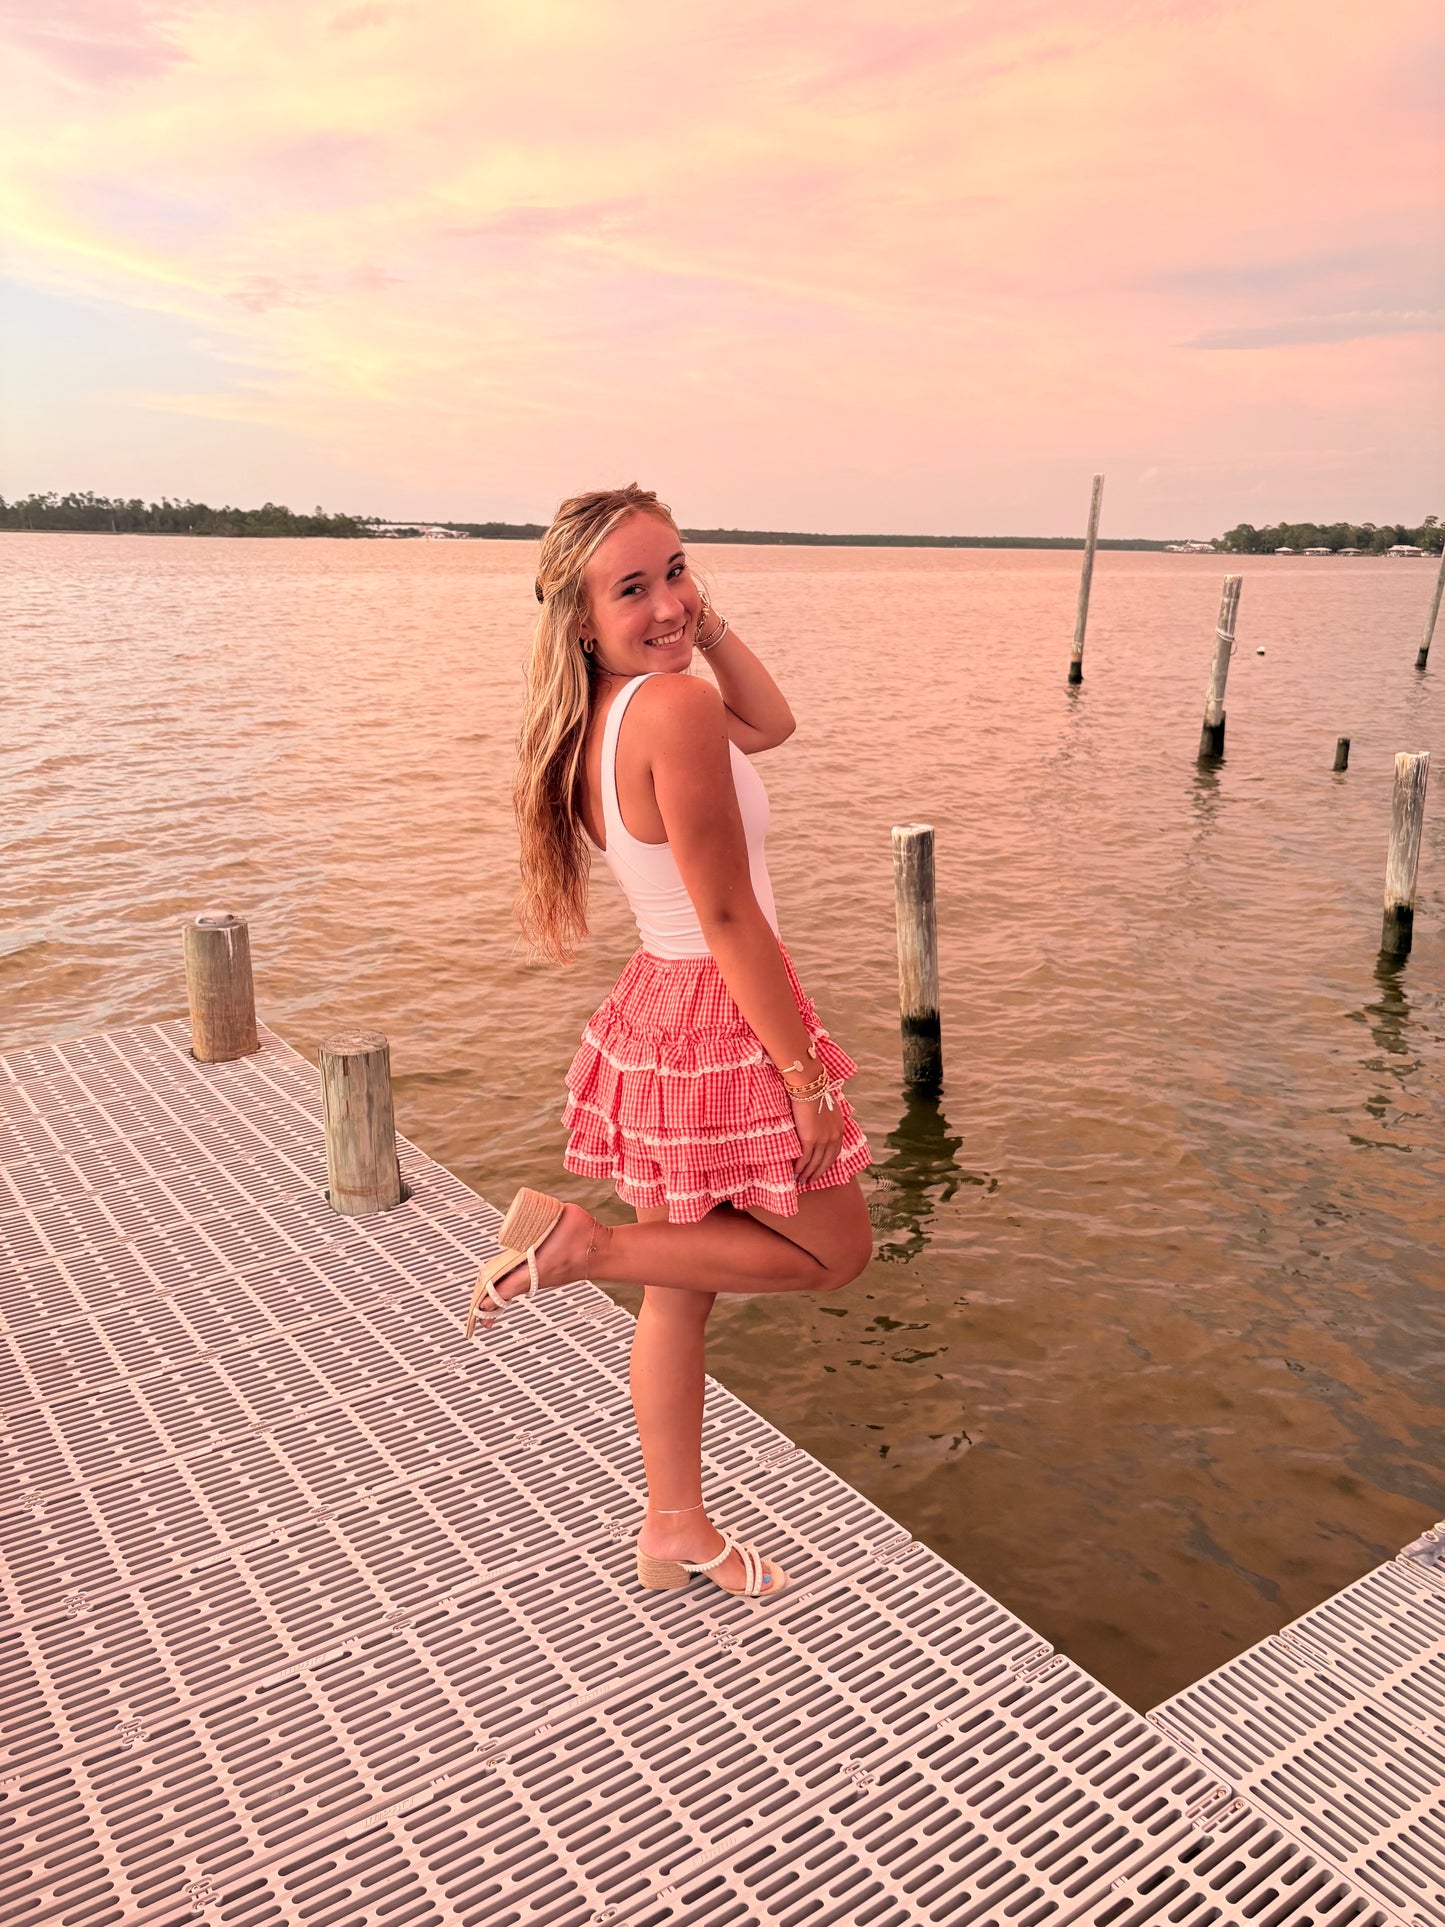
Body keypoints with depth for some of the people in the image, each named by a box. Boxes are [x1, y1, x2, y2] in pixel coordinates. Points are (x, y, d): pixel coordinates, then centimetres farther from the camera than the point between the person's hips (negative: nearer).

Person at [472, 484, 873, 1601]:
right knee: (836, 1251, 14)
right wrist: (806, 1073, -16)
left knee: (681, 1284, 19)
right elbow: (729, 915, -23)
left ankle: (676, 1531, 36)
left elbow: (771, 724, 18)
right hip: (725, 1025, -9)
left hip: (658, 1016, 9)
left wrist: (706, 620, 6)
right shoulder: (676, 707, -23)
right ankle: (579, 1244, 6)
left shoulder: (600, 716, 4)